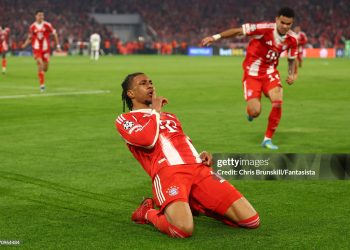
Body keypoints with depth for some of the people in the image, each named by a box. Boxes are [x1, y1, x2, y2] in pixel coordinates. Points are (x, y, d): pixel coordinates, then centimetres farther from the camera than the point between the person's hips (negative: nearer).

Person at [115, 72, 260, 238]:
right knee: (183, 229, -36)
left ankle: (196, 204, 14)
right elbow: (147, 140, -8)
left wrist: (201, 156, 14)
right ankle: (148, 213, -2)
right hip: (167, 172, -6)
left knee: (251, 220, -9)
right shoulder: (125, 119, 14)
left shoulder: (169, 116, 35)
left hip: (198, 168, 6)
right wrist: (156, 111, 8)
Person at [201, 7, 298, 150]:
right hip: (252, 73, -4)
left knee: (278, 102, -18)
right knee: (255, 112, -14)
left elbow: (292, 58, 11)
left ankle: (268, 139, 0)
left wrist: (291, 74, -7)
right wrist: (215, 37, -24)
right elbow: (238, 31, -21)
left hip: (270, 72, 4)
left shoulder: (292, 39, -7)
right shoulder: (265, 29, -23)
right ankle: (251, 112, 29)